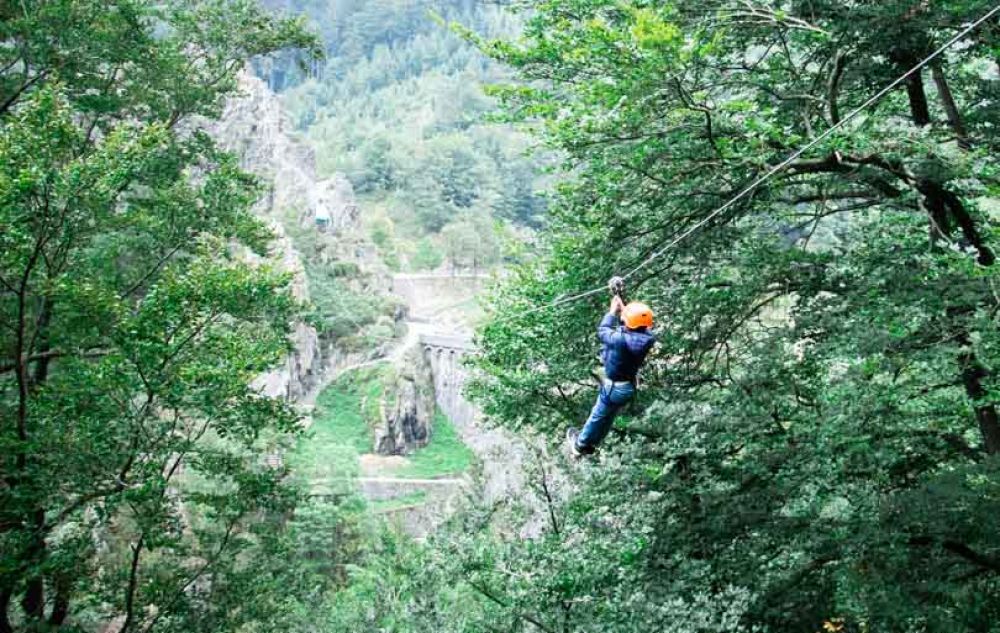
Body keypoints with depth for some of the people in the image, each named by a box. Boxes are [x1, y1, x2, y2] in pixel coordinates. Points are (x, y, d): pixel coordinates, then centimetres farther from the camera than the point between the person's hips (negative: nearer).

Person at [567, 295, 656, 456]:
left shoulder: (620, 339, -35)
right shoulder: (647, 339, -20)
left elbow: (602, 331, -15)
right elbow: (642, 328, 4)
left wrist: (612, 312, -2)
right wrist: (624, 309, 1)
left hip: (614, 387, -6)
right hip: (630, 387, 6)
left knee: (598, 416, 19)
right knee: (610, 416, 27)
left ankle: (580, 445, 42)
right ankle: (592, 443, 48)